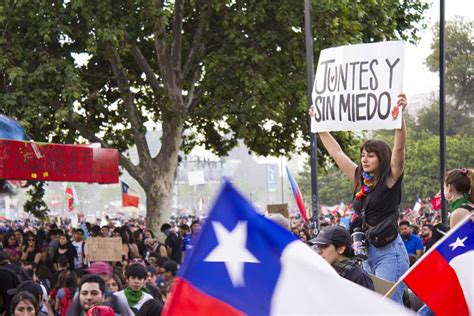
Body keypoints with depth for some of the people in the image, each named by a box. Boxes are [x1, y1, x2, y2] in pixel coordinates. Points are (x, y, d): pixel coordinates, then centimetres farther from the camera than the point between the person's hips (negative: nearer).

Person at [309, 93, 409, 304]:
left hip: (389, 252, -8)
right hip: (368, 253, 8)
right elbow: (336, 152, 18)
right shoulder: (360, 179, 11)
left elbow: (399, 147, -19)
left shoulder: (390, 179, -6)